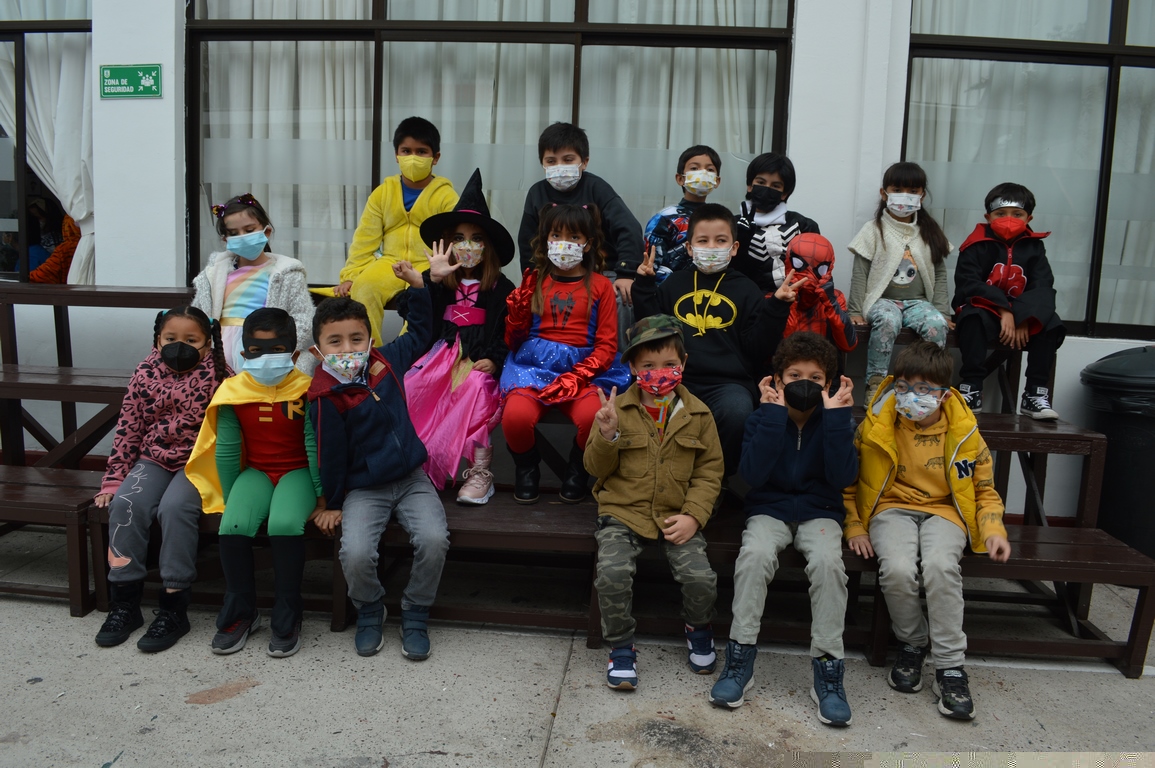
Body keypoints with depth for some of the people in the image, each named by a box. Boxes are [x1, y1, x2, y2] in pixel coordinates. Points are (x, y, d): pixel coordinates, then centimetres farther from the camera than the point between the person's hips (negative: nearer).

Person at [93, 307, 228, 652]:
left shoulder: (217, 377, -6)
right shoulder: (145, 374, 3)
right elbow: (127, 429, 6)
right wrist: (113, 480, 5)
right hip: (153, 459, 4)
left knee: (174, 507, -28)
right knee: (125, 505, -21)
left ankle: (174, 608, -17)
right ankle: (124, 601, -7)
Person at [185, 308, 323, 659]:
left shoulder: (306, 390, -12)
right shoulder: (233, 392, -3)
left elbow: (314, 445, -8)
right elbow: (227, 451, 4)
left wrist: (321, 497, -7)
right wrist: (229, 499, 5)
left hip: (296, 471, -3)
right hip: (255, 471, 3)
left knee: (285, 524, -31)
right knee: (233, 526, -24)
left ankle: (287, 618, -13)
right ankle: (240, 612, -1)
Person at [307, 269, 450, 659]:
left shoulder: (386, 361, 1)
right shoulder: (327, 397, -13)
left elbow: (418, 334, 20)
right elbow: (331, 454, -6)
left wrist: (423, 283, 16)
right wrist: (333, 503, 2)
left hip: (411, 479, 3)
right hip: (364, 490, -3)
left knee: (434, 539, -22)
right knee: (355, 553, -25)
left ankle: (415, 616, 5)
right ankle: (369, 612, 10)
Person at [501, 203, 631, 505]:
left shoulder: (600, 285, 8)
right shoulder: (534, 281, 12)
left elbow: (607, 345, 2)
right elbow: (513, 341, 13)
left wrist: (576, 377, -14)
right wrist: (517, 306, -6)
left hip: (584, 369, -1)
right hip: (533, 366, 1)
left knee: (593, 417, -32)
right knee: (515, 417, -30)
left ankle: (577, 469, 3)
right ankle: (527, 468, 6)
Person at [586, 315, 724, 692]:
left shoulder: (697, 414, 4)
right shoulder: (617, 409, 0)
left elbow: (710, 471, 5)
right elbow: (596, 468, 3)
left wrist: (693, 515, -8)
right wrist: (606, 436, -17)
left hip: (676, 515, 1)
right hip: (623, 512, -1)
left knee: (700, 576, -19)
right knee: (612, 573, -25)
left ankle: (698, 628, 18)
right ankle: (621, 647, 3)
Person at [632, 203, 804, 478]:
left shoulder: (746, 290, 13)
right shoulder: (674, 284, 19)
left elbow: (758, 349, 5)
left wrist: (777, 306, -5)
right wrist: (644, 285, 5)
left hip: (729, 381, -1)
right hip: (677, 377, 1)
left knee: (737, 412, -34)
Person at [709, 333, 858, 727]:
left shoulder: (835, 419, 1)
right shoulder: (764, 416, -2)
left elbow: (842, 477, -13)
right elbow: (753, 474, -16)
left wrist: (836, 414, -18)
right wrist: (773, 413, -19)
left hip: (819, 511, 1)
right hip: (769, 509, 0)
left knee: (828, 561, -31)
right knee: (755, 553, -32)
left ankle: (828, 666, -19)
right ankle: (740, 658, -20)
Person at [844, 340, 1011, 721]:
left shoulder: (963, 432, -1)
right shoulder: (876, 427, -3)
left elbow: (985, 489, 12)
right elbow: (848, 480, 8)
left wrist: (994, 530, -4)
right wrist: (854, 526, 0)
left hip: (943, 511, 0)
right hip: (893, 509, 0)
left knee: (940, 566, -33)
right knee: (898, 569, -31)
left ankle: (950, 665, -15)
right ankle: (912, 643, 0)